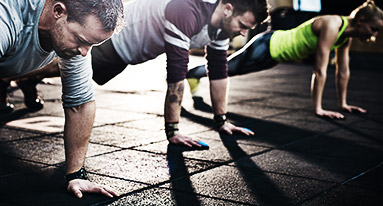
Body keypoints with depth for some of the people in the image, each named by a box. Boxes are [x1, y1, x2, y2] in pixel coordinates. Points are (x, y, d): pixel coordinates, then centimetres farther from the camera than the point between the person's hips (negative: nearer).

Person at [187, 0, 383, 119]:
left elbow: (343, 71, 6)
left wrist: (343, 103, 10)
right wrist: (318, 109, -29)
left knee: (232, 69, 25)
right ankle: (192, 73, 33)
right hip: (268, 46, -8)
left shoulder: (347, 34, -4)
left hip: (275, 51, 8)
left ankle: (196, 75, 44)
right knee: (226, 67, 11)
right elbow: (320, 70, -32)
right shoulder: (332, 26, -31)